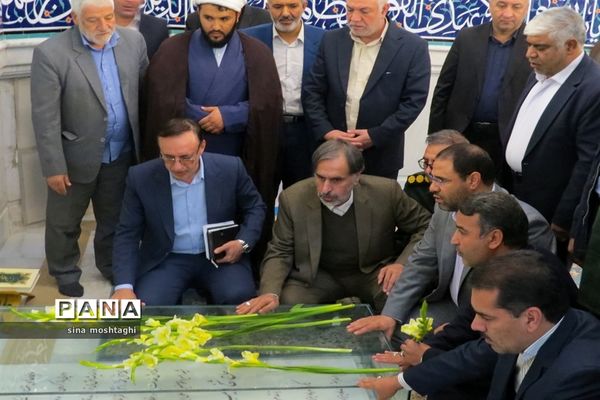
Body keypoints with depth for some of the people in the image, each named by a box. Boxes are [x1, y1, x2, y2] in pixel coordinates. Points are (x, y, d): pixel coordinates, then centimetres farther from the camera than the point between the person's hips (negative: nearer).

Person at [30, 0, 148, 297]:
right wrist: (54, 166, -16)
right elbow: (45, 117, -17)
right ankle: (65, 272, 37)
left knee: (115, 219, 21)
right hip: (75, 158, -3)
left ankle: (111, 266, 42)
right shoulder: (51, 53, -18)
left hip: (121, 155, 4)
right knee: (64, 222, 15)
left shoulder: (134, 41, -4)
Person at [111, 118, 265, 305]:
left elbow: (255, 208, 6)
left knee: (239, 297, -28)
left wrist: (243, 243, -13)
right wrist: (124, 286, -18)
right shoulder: (141, 178, -11)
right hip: (166, 260, 0)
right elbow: (127, 234, -5)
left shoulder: (230, 169, -11)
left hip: (221, 256, 0)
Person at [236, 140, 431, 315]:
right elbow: (279, 253, -7)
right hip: (316, 275, 1)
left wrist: (402, 264, -18)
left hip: (374, 271, 0)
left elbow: (424, 227, -2)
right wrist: (270, 293, -26)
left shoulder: (386, 192, -18)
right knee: (287, 305, -29)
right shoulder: (293, 198, -16)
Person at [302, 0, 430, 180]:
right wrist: (325, 131, -10)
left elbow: (414, 100, -9)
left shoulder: (413, 47, -7)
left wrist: (376, 136, -16)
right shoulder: (332, 41, 3)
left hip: (380, 155, -2)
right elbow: (313, 91, 4)